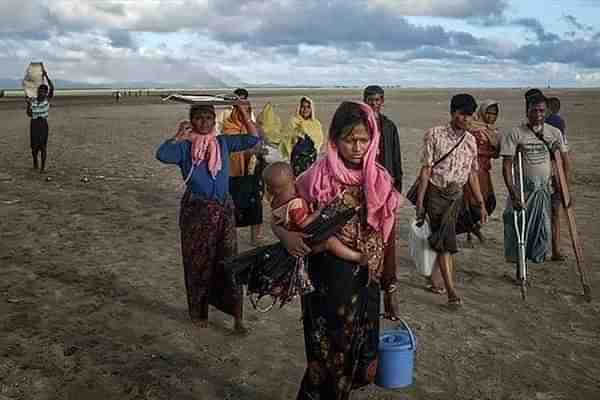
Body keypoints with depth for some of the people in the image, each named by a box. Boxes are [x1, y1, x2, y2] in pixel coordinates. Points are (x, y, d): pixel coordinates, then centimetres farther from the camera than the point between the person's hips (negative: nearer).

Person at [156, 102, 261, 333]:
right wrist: (179, 136, -12)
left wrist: (245, 115, -6)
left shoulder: (223, 143, 6)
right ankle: (198, 313, 27)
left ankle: (237, 316, 8)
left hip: (223, 210, 2)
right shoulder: (184, 147, -1)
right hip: (196, 210, -1)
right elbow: (162, 155, -21)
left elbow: (253, 140, 2)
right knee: (197, 262, 9)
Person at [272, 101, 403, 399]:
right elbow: (278, 219, -4)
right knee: (327, 364, 5)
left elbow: (386, 240, 8)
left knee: (360, 363, 14)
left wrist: (390, 289, 12)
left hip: (366, 286, 4)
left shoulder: (381, 181, 1)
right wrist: (286, 236, -26)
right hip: (326, 285, -4)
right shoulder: (317, 178, -11)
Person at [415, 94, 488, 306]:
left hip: (457, 195, 4)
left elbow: (472, 175, 13)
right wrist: (420, 203, -11)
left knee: (441, 238, 8)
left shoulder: (471, 141, 7)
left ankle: (436, 279, 25)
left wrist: (481, 204, 11)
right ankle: (451, 290, -8)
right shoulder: (435, 135, -7)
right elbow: (426, 170, -8)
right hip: (436, 193, -4)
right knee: (445, 239, -9)